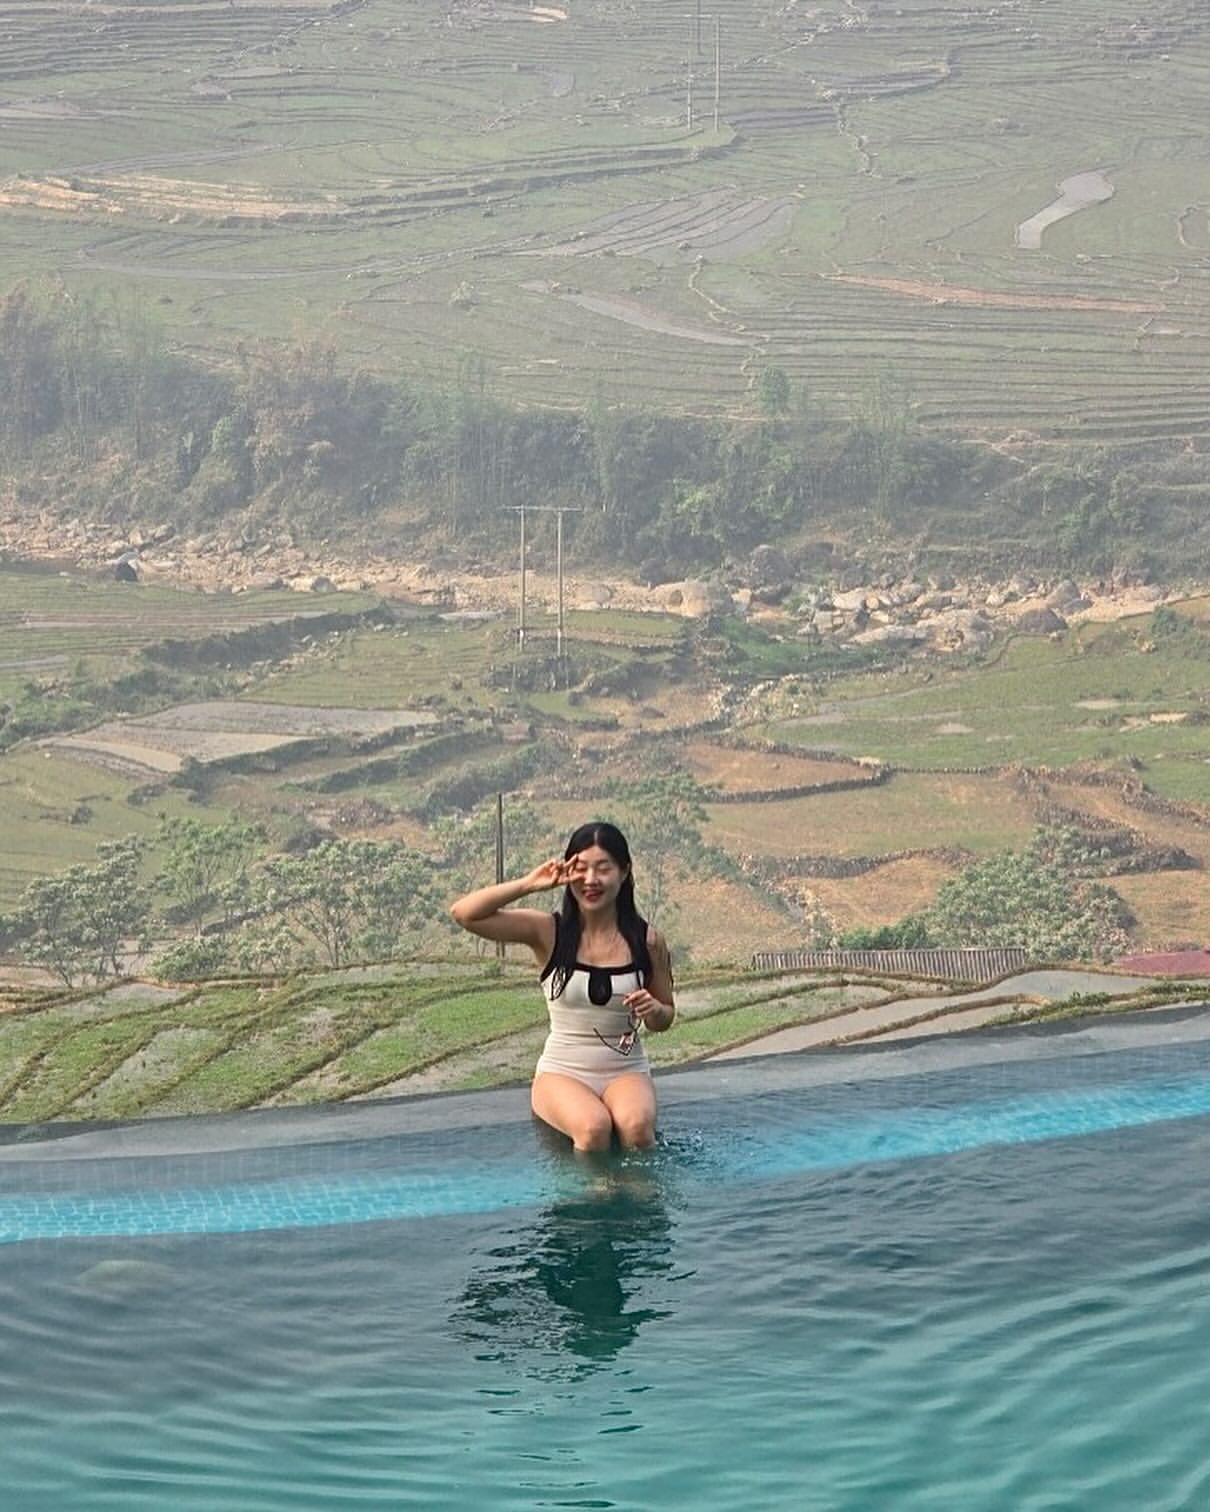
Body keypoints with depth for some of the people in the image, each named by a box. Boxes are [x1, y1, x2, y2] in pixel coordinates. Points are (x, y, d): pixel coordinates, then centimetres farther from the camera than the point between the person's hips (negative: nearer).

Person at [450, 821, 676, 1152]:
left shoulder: (646, 941, 0)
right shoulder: (549, 932, -3)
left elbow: (664, 1020, 13)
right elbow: (464, 914, -13)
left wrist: (653, 1010, -11)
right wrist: (529, 885, -20)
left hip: (626, 1071, 1)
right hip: (562, 1073, -1)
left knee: (636, 1125, -32)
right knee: (594, 1126, -32)